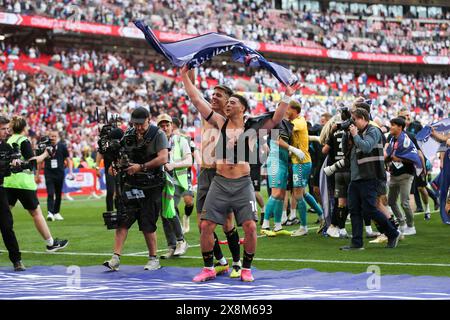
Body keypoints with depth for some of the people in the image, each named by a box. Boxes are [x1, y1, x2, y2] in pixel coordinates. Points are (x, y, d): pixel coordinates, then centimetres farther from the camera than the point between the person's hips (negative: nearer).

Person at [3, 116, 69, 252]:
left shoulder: (8, 141, 11)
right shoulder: (24, 141, -9)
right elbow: (32, 161, -14)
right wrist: (44, 154, 1)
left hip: (7, 182, 6)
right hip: (23, 183, -6)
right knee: (36, 213, 6)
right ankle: (50, 243, 16)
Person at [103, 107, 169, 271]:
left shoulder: (157, 134, -6)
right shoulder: (128, 135, 9)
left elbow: (163, 158, -17)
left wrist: (141, 167, -20)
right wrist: (114, 165, -6)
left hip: (151, 187, -5)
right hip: (130, 185, 5)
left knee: (147, 226, -2)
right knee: (122, 220, -5)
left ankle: (153, 259, 13)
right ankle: (116, 258, -6)